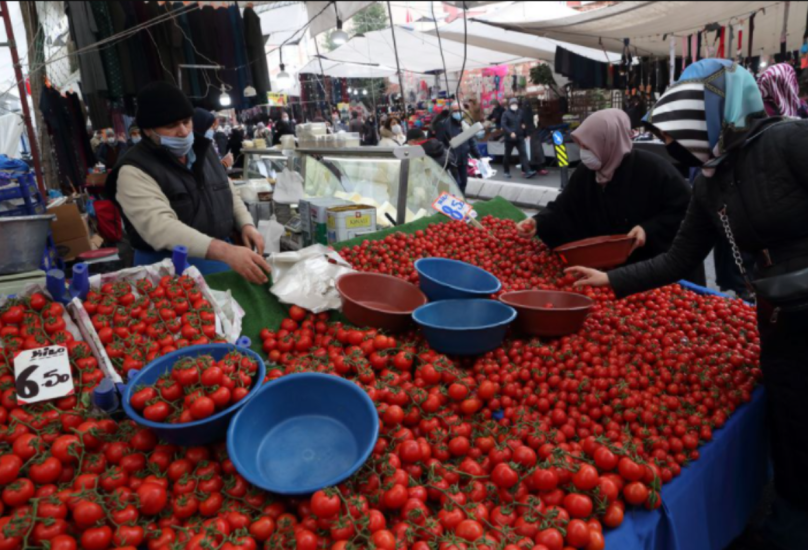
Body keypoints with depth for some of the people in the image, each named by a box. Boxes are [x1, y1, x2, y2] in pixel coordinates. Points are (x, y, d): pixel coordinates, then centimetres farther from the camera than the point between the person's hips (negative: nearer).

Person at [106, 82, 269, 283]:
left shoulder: (204, 151, 11)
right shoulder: (134, 171, -11)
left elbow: (229, 195, 22)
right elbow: (160, 227, -26)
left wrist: (246, 225, 0)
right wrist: (226, 251, -39)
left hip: (221, 256, 7)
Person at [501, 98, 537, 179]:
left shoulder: (520, 113, 9)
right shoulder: (506, 114, -6)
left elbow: (523, 121, 28)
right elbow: (503, 124, -17)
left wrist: (523, 125, 8)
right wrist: (510, 132, -27)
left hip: (520, 138, 3)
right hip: (509, 138, -3)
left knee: (523, 153, -8)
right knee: (507, 155, 6)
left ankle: (527, 172, -14)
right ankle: (506, 172, 21)